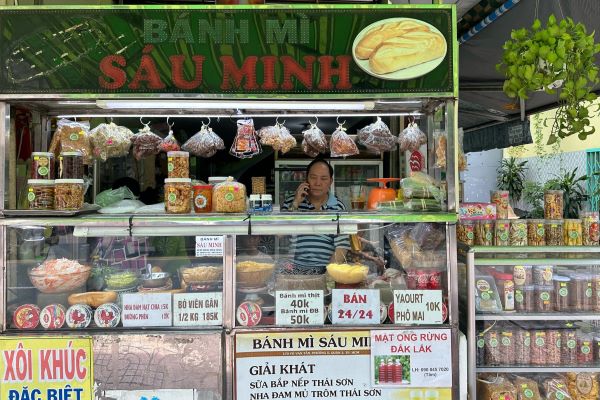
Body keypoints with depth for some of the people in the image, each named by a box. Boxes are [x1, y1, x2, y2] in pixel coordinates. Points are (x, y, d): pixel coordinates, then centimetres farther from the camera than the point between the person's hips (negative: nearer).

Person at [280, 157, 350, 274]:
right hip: (293, 266, 1)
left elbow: (341, 248, 0)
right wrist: (295, 204, -6)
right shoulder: (291, 202, 9)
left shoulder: (338, 207, 4)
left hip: (324, 268, -1)